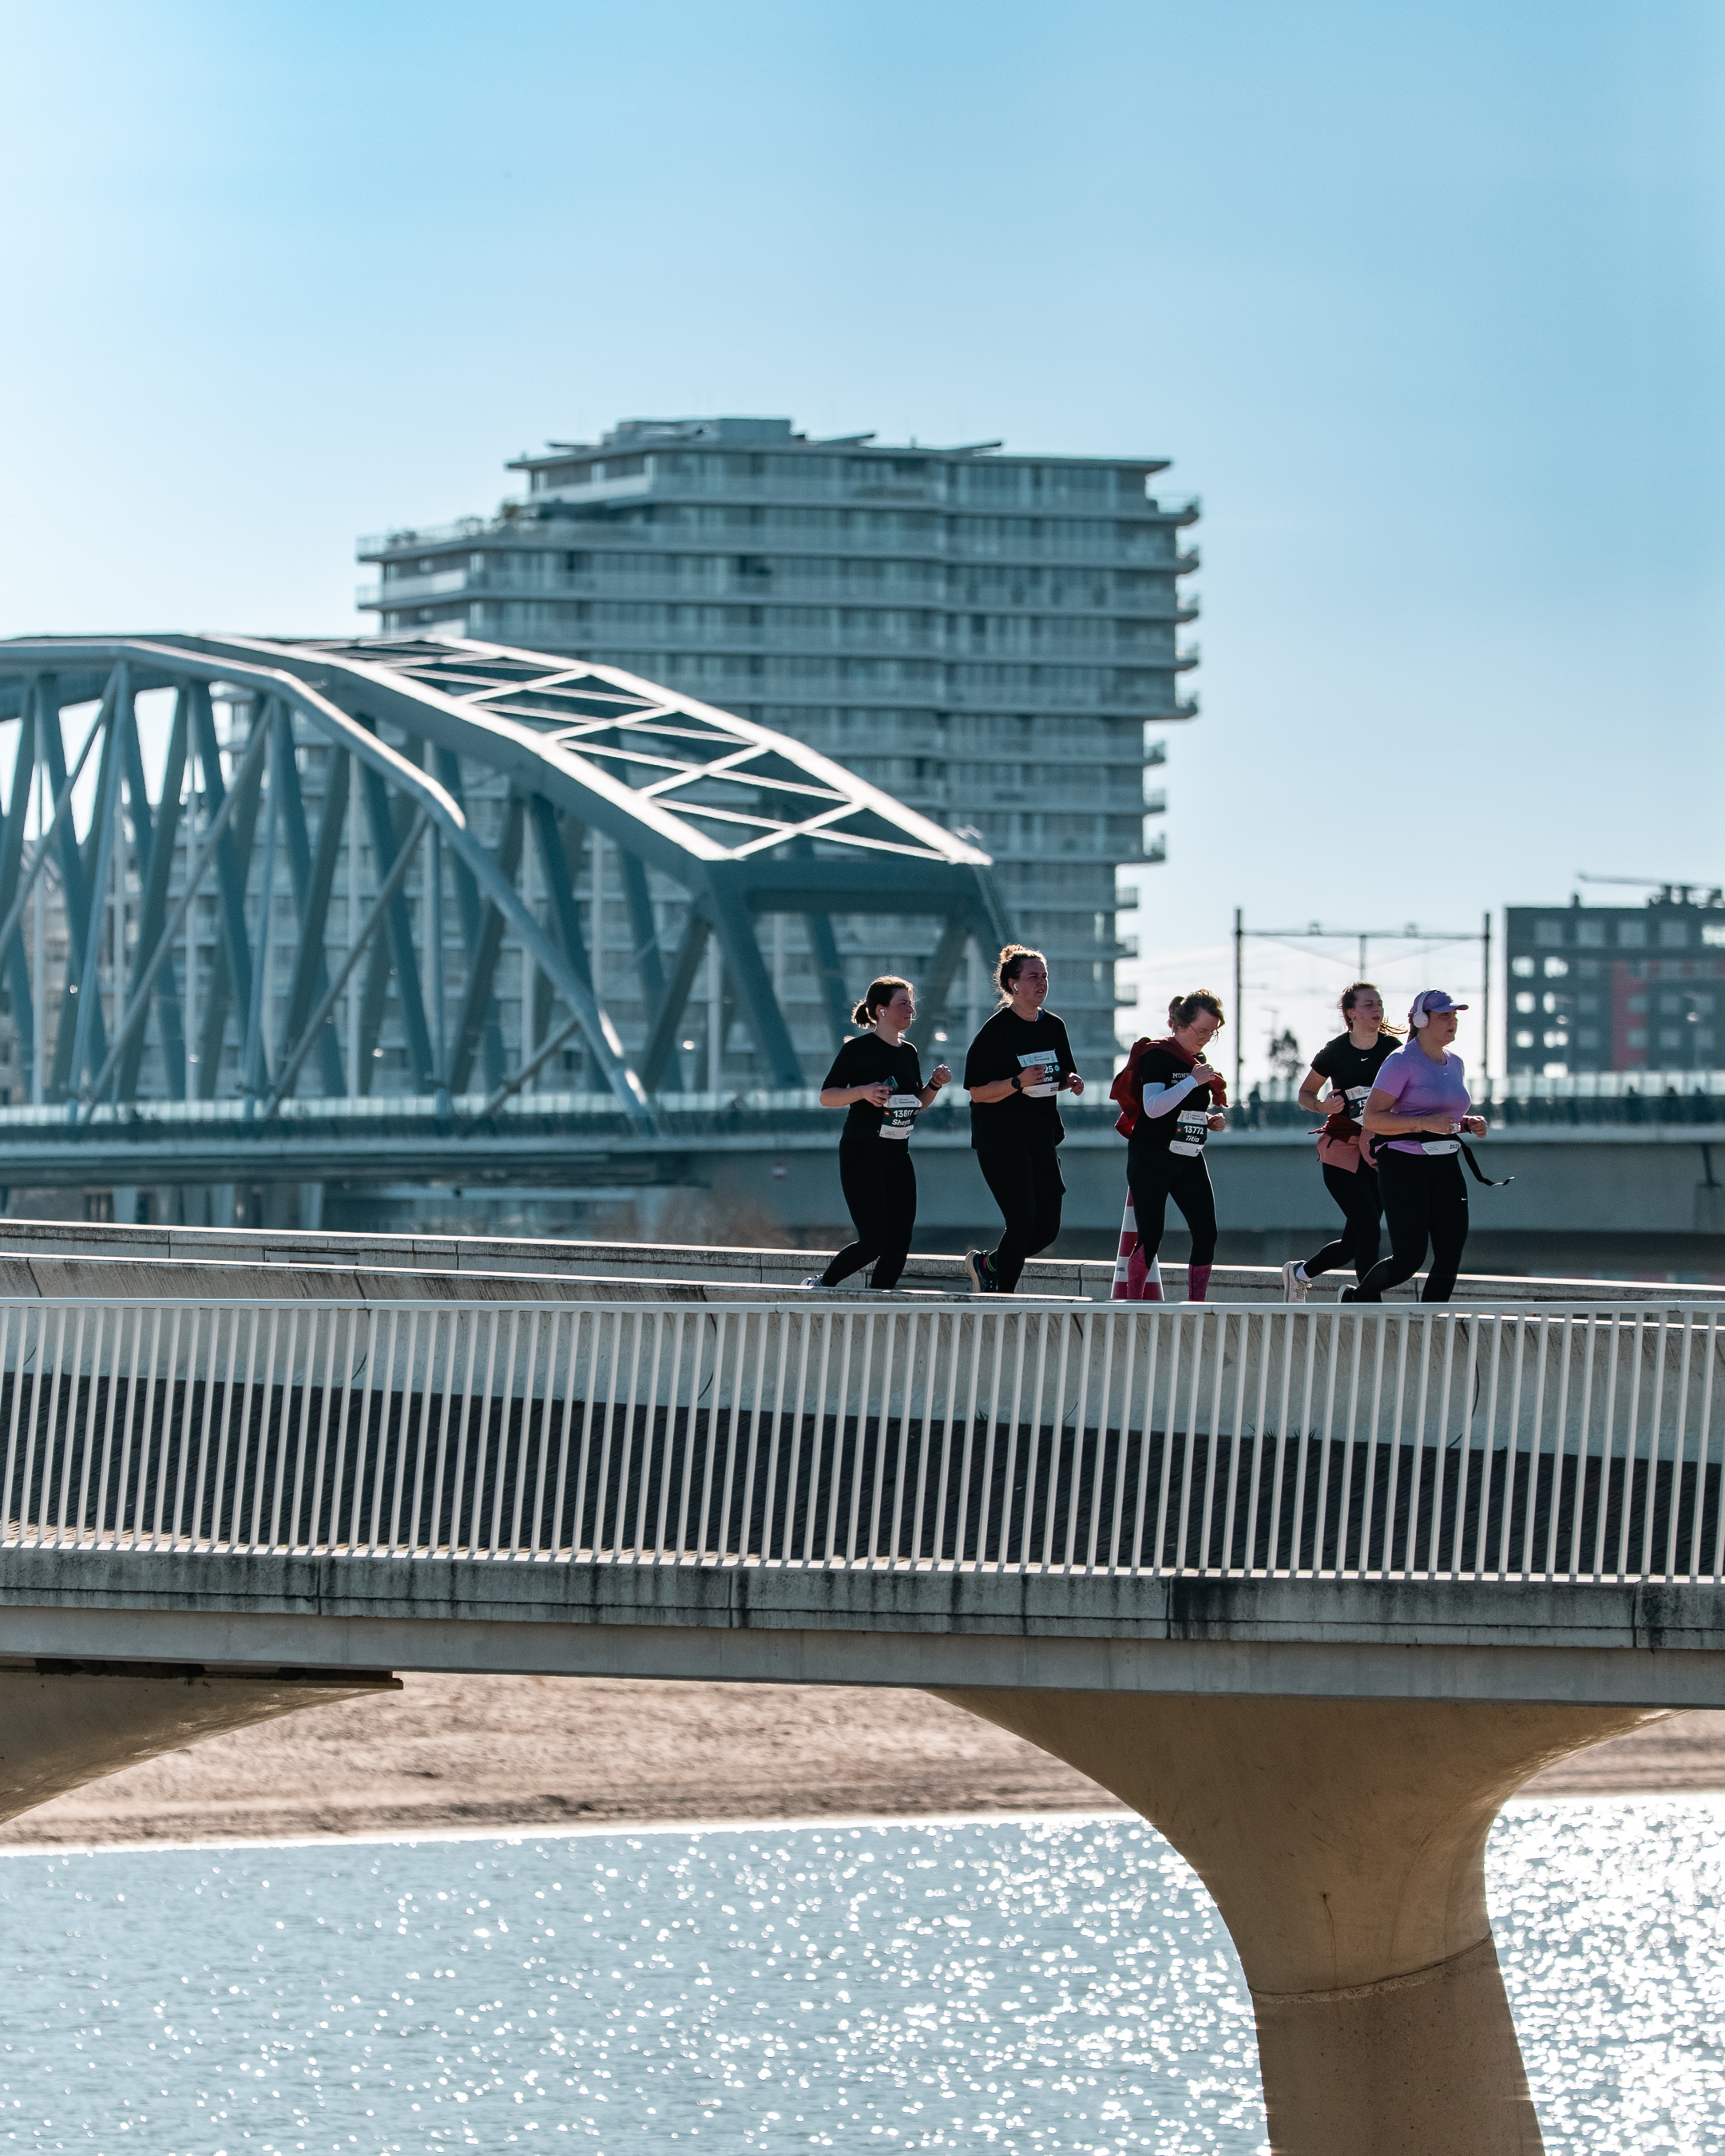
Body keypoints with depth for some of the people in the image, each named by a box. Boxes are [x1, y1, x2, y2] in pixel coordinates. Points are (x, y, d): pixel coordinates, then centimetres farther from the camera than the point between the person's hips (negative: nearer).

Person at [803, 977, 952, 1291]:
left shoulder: (908, 1053, 12)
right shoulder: (858, 1049, -8)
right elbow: (826, 1097, -9)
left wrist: (935, 1084, 3)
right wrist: (863, 1092, -25)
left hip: (897, 1157, 7)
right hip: (861, 1155, -7)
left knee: (899, 1244, -1)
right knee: (874, 1241, -13)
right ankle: (822, 1283, 9)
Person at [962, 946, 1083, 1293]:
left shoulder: (1053, 1026, 9)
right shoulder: (996, 1030, -10)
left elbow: (1063, 1076, 22)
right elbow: (978, 1093, -13)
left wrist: (1072, 1081, -2)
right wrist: (1019, 1082, -28)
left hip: (1041, 1135, 7)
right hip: (1000, 1139, -7)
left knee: (1048, 1227, 3)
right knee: (1022, 1222, -15)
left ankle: (986, 1264, 26)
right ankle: (1002, 1299, -1)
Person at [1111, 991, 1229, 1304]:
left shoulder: (1198, 1061, 14)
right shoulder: (1158, 1056, -10)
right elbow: (1153, 1107, -23)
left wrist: (1212, 1120, 8)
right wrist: (1194, 1081, -23)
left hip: (1189, 1158, 7)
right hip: (1151, 1157, -7)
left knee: (1206, 1233, -4)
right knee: (1150, 1237, -8)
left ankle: (1196, 1308, 0)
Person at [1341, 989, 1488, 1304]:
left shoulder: (1454, 1063, 15)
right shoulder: (1401, 1062, -9)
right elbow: (1372, 1118, -15)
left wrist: (1469, 1124, 7)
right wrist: (1425, 1124, -24)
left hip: (1445, 1167, 7)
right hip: (1404, 1164, -7)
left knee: (1450, 1255, -6)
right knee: (1408, 1260, -9)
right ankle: (1355, 1298, 18)